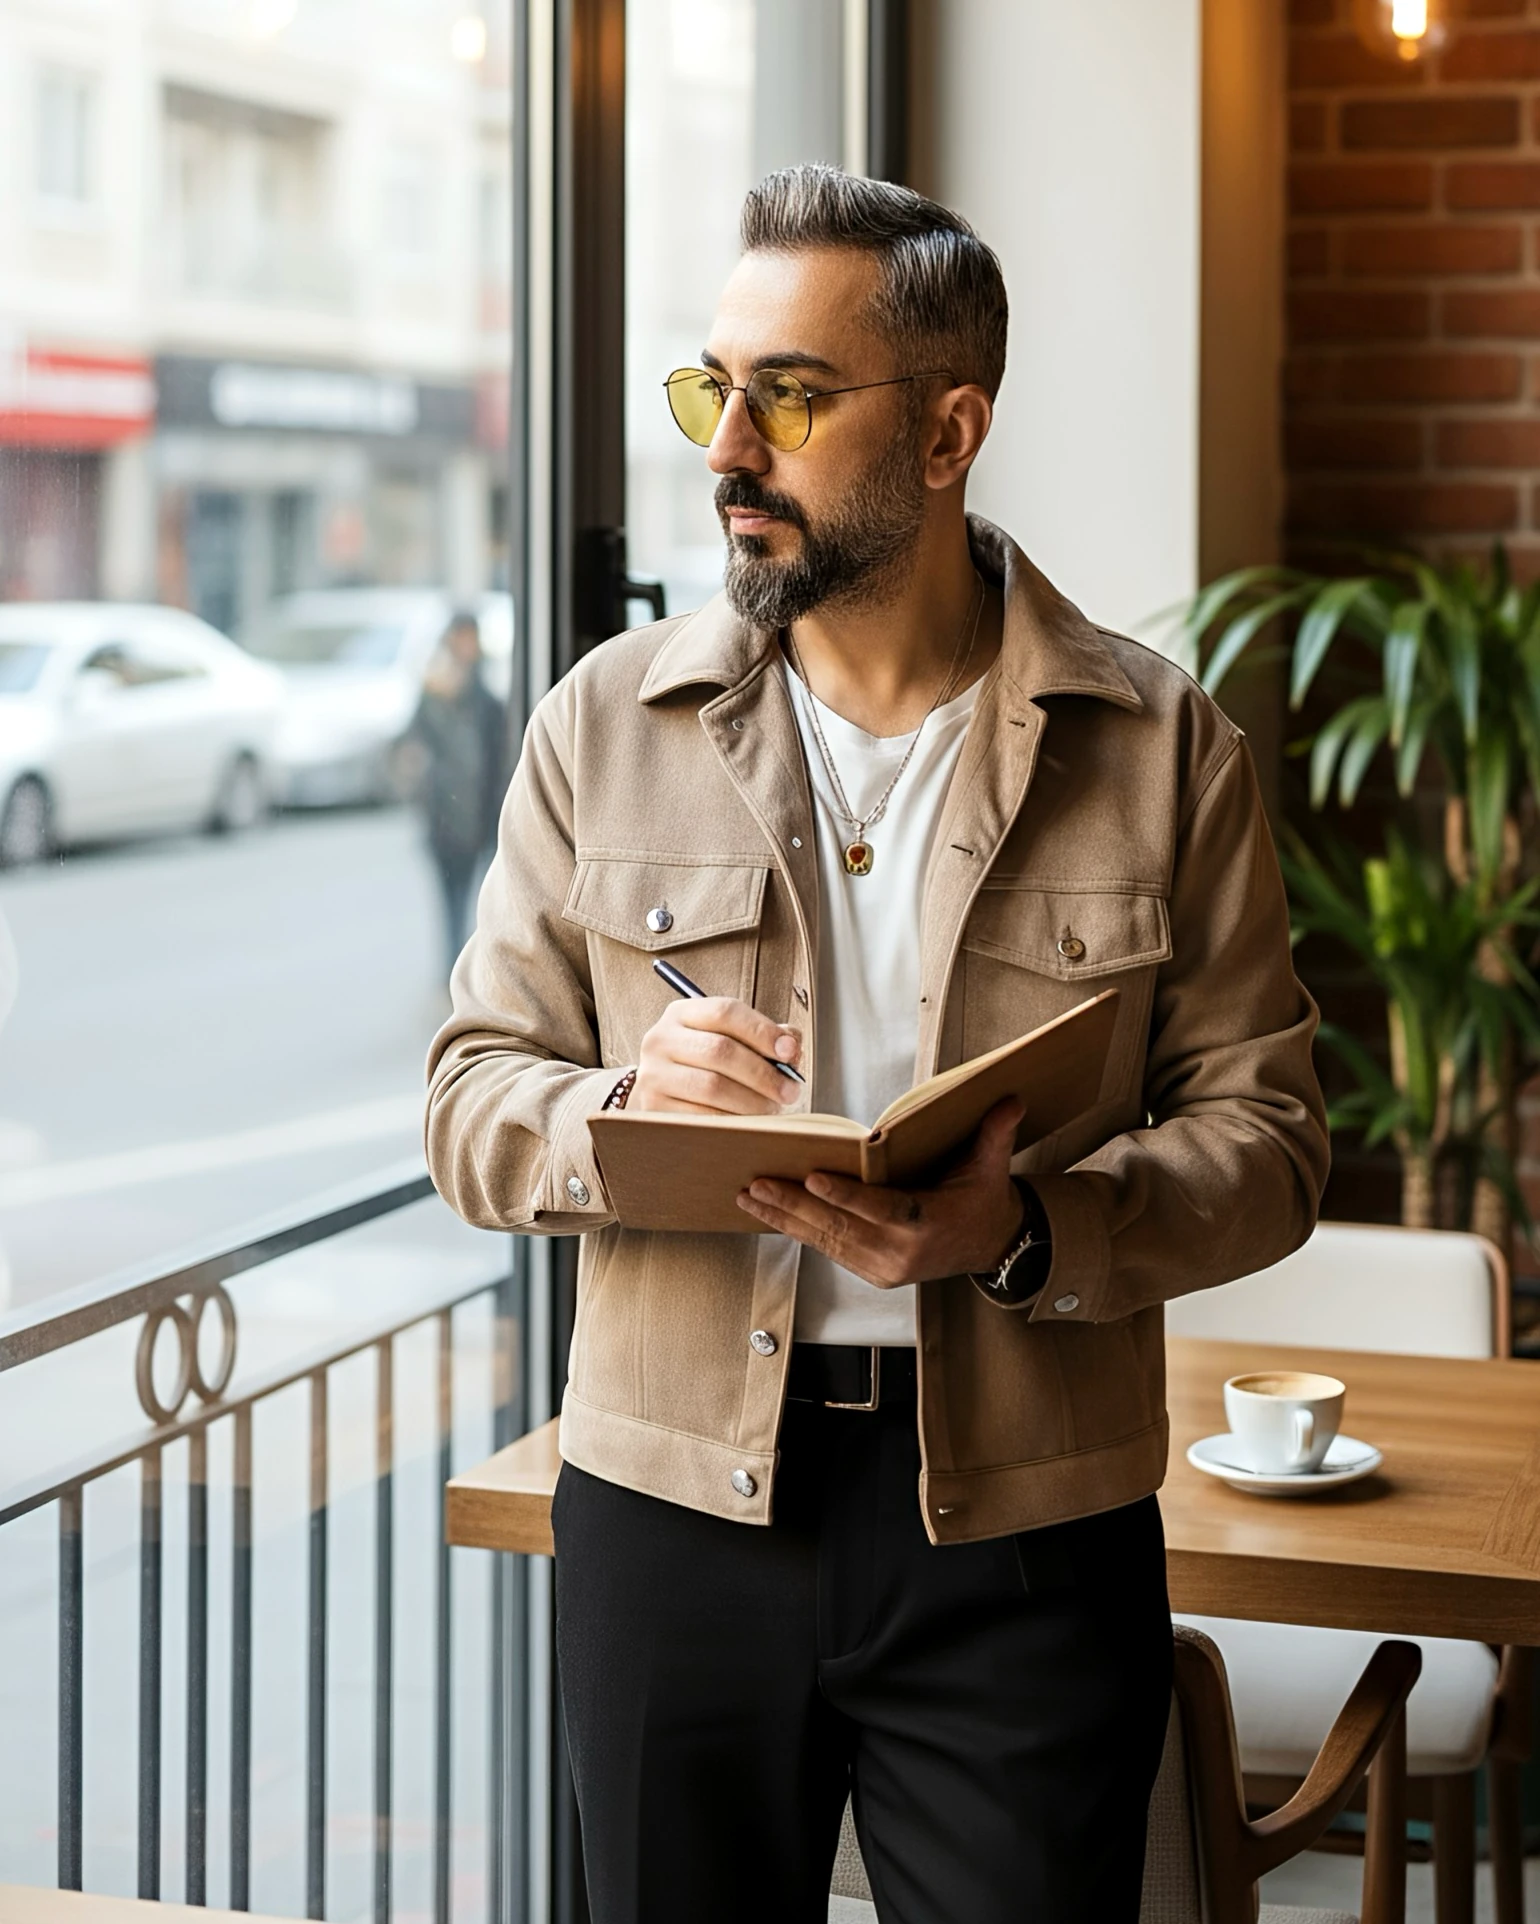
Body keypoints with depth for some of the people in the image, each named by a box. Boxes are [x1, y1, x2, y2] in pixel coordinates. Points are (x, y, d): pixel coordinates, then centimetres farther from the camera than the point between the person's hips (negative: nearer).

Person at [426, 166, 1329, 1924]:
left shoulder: (1162, 746, 0)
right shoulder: (607, 724, 4)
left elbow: (1263, 1132, -2)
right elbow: (472, 1099, 4)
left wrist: (1027, 1231, -21)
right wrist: (624, 1107, -18)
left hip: (1022, 1526, -1)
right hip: (672, 1502, 2)